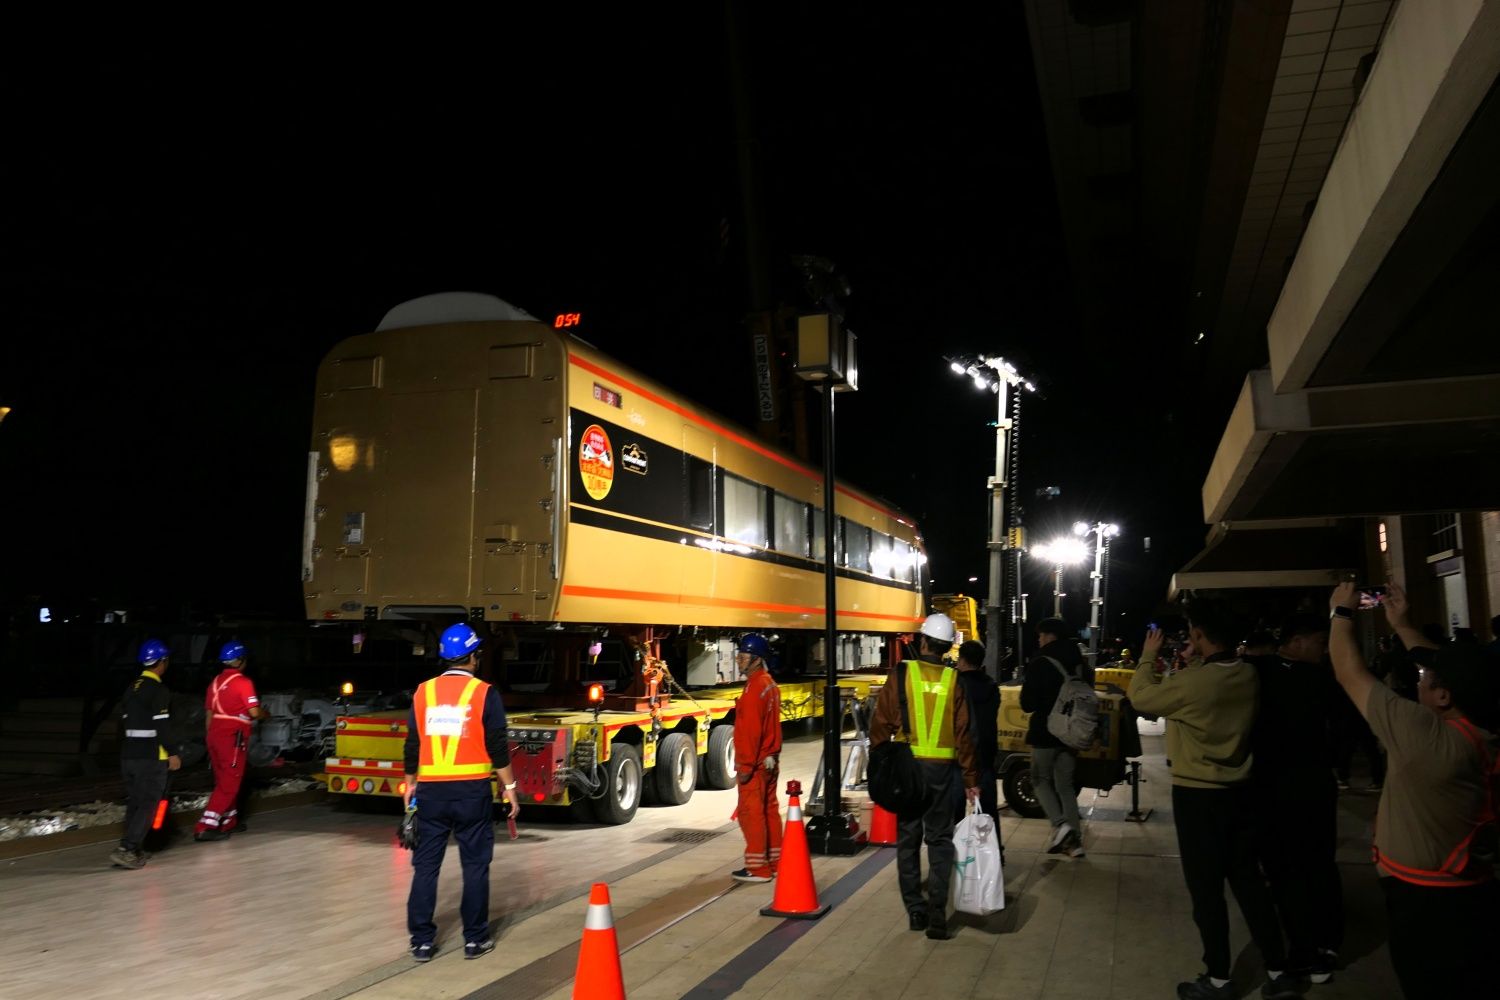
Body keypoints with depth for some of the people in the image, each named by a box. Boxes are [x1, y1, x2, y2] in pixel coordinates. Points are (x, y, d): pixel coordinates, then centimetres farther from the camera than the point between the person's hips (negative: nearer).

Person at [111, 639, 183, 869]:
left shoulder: (132, 688, 13)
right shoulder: (159, 690, -14)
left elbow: (124, 722, 17)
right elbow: (162, 726, -18)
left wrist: (127, 750, 23)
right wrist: (173, 753, -12)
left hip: (128, 755, 8)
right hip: (151, 757, -8)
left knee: (134, 802, 15)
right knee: (148, 804, -5)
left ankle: (132, 849, 18)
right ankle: (126, 849, -12)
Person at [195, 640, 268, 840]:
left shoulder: (215, 682, 12)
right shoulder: (242, 682, -11)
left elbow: (209, 713, 15)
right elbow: (254, 712, -15)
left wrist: (211, 740, 22)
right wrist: (266, 713, 7)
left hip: (215, 736, 8)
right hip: (233, 738, -8)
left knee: (223, 781, 18)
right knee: (229, 784, -4)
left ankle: (229, 822, 27)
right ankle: (205, 827, -10)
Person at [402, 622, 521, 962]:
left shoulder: (423, 692, 4)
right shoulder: (484, 693, -7)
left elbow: (413, 745, 9)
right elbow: (498, 746, -8)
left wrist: (410, 784, 21)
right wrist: (509, 787, 0)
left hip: (431, 790, 3)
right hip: (472, 790, -3)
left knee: (426, 865, 10)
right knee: (475, 865, 7)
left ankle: (422, 941, 14)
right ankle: (475, 939, 12)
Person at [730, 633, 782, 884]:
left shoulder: (755, 687, -18)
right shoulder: (770, 684, 12)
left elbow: (751, 730, -22)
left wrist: (745, 765, -20)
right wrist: (772, 754, 20)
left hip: (755, 764, -10)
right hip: (770, 760, 10)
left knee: (750, 812, -4)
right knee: (769, 811, 15)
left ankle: (758, 868, 0)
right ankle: (774, 862, 24)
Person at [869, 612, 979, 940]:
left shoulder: (902, 674, -5)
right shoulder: (954, 680, -2)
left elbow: (882, 724, -4)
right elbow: (963, 734, -1)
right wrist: (971, 779, 4)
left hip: (906, 766, 0)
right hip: (944, 768, 1)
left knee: (908, 839, 12)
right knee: (940, 840, 9)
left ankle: (915, 910, 16)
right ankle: (937, 913, 4)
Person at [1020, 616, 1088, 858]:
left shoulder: (1041, 664, -14)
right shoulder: (1078, 664, 5)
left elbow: (1027, 703, -13)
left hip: (1045, 733, -6)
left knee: (1041, 779, 12)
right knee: (1066, 785, 14)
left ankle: (1060, 824, -8)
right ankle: (1074, 840, 10)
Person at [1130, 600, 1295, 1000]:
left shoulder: (1192, 682, -25)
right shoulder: (1248, 675, -4)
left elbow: (1141, 696, -8)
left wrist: (1148, 657, 5)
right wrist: (1193, 663, 12)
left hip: (1198, 795, -7)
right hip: (1239, 791, 7)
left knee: (1206, 888, 6)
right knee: (1248, 879, 17)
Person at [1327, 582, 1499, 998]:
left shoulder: (1423, 734, -26)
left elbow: (1349, 673, -16)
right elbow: (1454, 671, 11)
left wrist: (1341, 612, -2)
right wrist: (1402, 625, 16)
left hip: (1424, 901, -6)